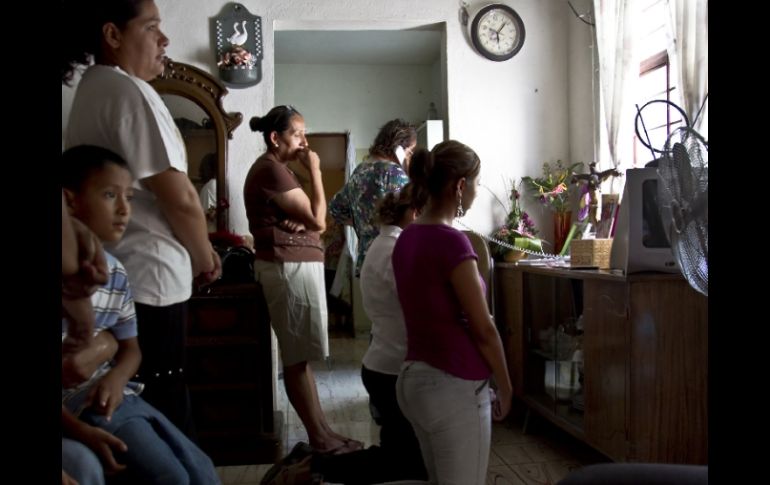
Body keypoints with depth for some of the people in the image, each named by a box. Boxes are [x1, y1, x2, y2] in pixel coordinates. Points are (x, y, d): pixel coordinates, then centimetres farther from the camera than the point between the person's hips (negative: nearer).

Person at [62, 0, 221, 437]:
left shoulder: (91, 91, 18)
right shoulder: (129, 90, -13)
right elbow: (179, 198, -18)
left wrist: (193, 253, 15)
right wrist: (204, 260, 0)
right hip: (147, 282, -10)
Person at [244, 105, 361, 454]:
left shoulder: (276, 169, 19)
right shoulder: (271, 169, -13)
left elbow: (308, 220, 17)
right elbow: (318, 220, -16)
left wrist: (303, 221, -6)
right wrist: (315, 170, -8)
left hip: (297, 265, 11)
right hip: (290, 267, -11)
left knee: (301, 355, 12)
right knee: (297, 357, -4)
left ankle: (321, 430, 19)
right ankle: (318, 438, 4)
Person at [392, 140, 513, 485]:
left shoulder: (406, 239, 6)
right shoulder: (451, 241, -19)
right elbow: (483, 329, -14)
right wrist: (505, 387, -1)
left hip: (412, 378, 8)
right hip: (454, 386, -8)